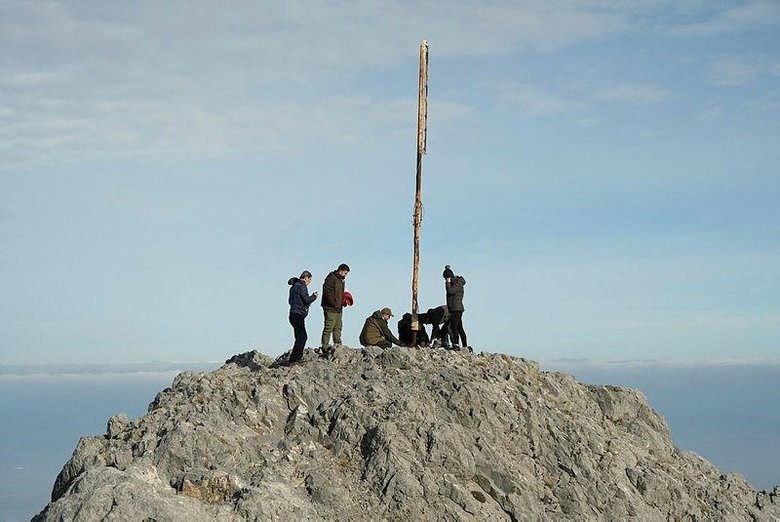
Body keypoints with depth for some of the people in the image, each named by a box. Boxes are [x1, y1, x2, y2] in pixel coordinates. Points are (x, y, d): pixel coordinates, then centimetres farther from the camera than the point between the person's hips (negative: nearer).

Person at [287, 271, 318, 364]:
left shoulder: (293, 287, 17)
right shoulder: (302, 287, -12)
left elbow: (290, 301, 23)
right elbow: (307, 300, -18)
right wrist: (314, 296, 2)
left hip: (293, 314, 10)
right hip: (298, 315, -10)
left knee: (302, 337, 15)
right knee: (301, 338, -9)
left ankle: (298, 358, 19)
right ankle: (293, 359, -11)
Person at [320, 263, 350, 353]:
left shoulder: (341, 281, 19)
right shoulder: (331, 278, -11)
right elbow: (327, 293, -20)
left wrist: (343, 302, 8)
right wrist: (335, 304, -21)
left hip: (338, 309, 10)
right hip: (330, 309, -10)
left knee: (338, 328, 12)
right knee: (328, 328, -10)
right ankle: (324, 347, -9)